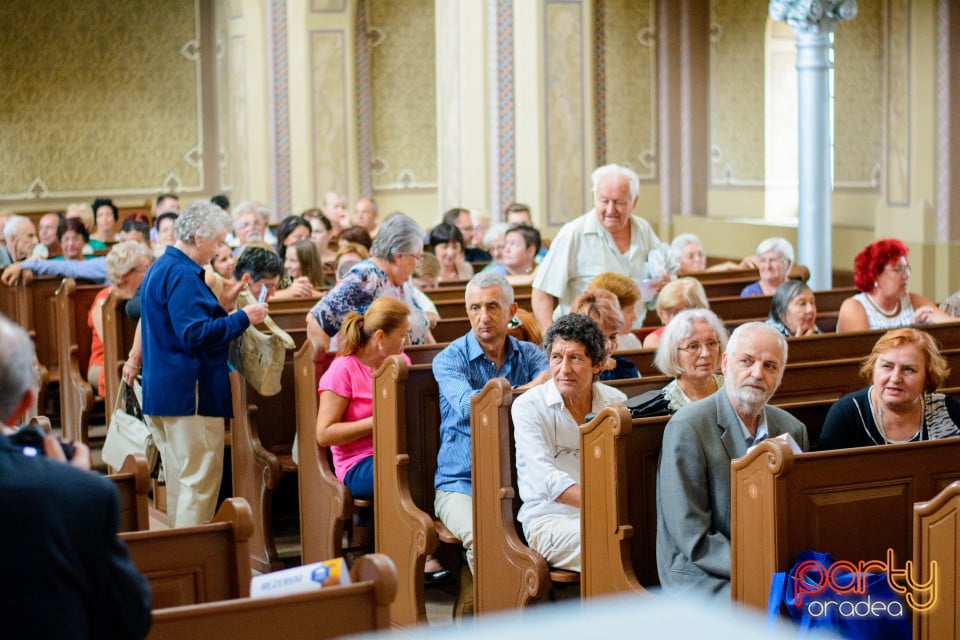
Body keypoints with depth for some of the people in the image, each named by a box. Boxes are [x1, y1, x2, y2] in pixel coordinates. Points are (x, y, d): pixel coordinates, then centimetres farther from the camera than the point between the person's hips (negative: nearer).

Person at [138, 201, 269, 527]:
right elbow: (194, 333, -23)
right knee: (201, 479, -7)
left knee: (180, 479, 15)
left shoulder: (161, 267, 17)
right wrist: (243, 318, -17)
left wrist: (225, 312, 24)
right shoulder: (182, 275, -17)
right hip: (188, 392, -11)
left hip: (161, 389, 11)